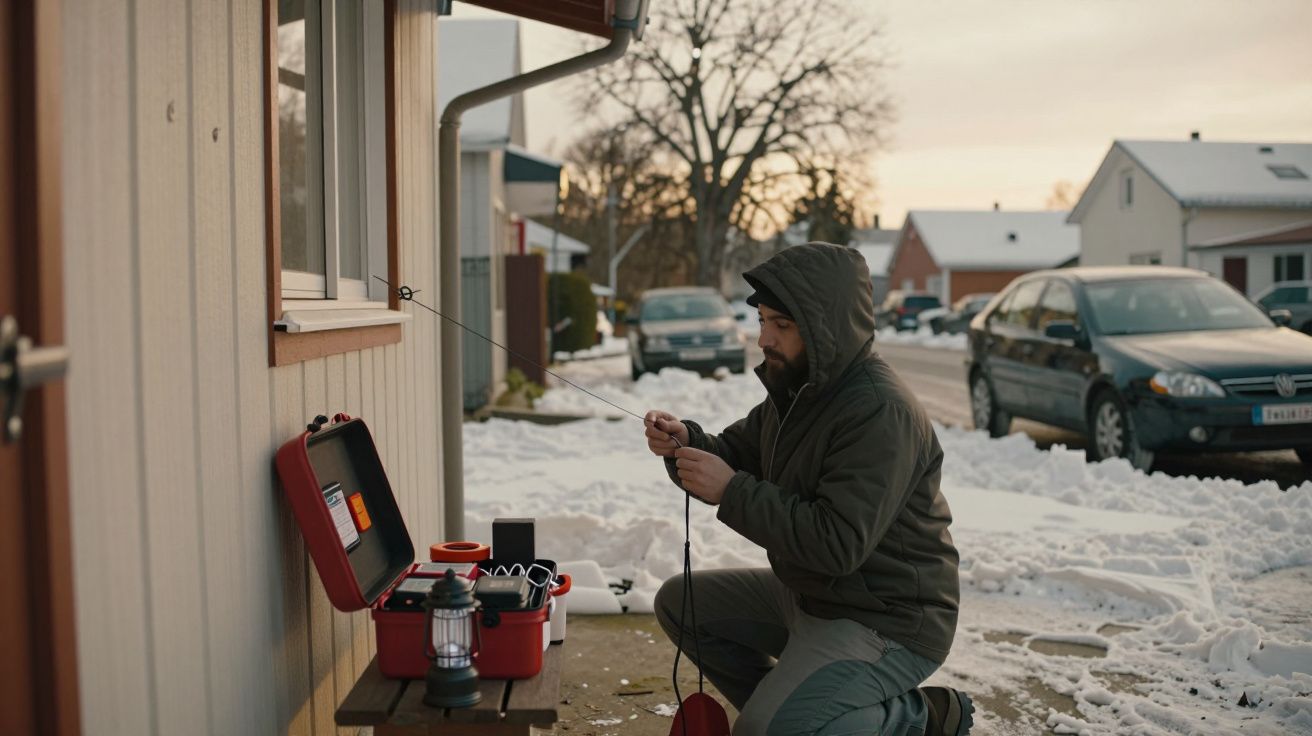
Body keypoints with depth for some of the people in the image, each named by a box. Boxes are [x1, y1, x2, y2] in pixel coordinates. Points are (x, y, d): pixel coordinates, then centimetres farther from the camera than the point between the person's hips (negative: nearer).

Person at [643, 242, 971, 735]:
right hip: (807, 593, 9)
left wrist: (730, 491, -28)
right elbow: (737, 454, 12)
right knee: (679, 602, 13)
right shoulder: (797, 386, 4)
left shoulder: (880, 412, -26)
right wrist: (687, 444, -10)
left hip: (886, 621, -9)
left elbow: (838, 544, -31)